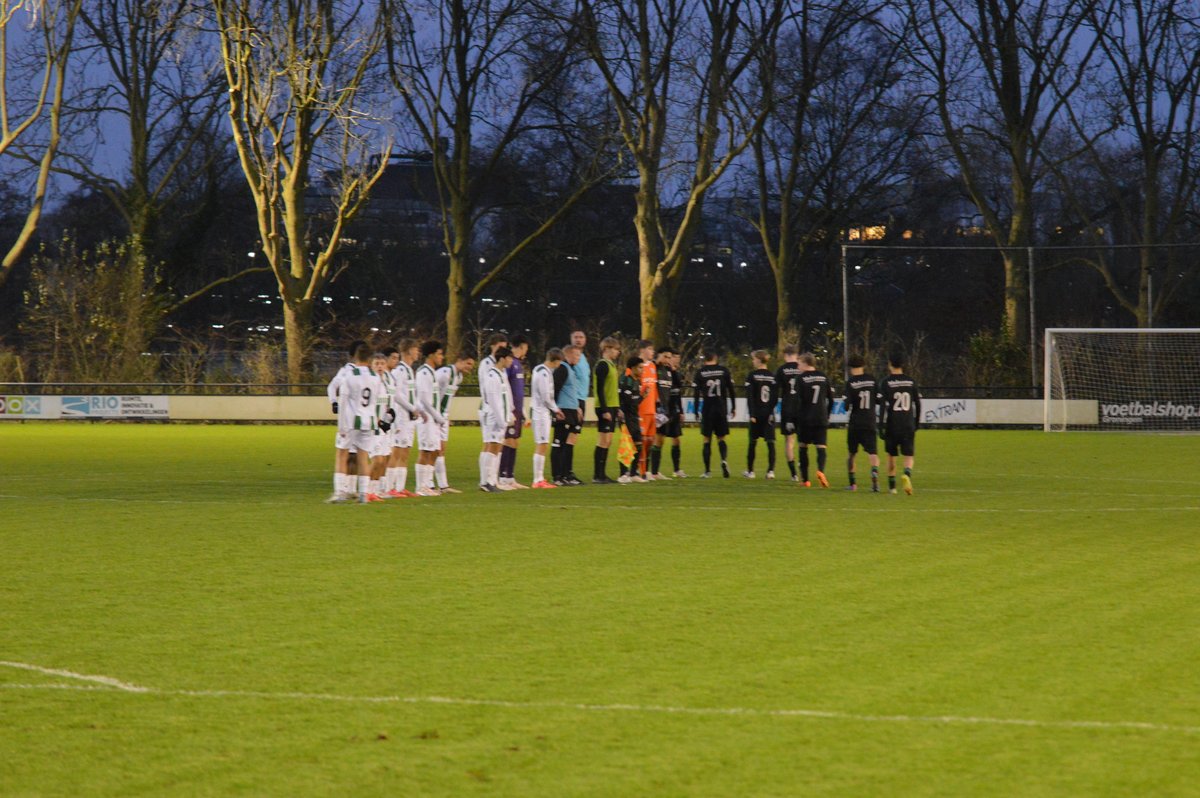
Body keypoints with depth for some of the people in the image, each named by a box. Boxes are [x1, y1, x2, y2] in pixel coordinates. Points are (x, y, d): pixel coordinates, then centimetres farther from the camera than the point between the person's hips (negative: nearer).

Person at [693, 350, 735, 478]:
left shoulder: (700, 372, -1)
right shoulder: (724, 371, 3)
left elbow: (697, 394, -3)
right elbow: (731, 391, 4)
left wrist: (697, 411, 3)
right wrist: (733, 408, 12)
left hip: (707, 409, -1)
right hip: (722, 409, 1)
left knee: (707, 440, 5)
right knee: (721, 438, 11)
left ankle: (707, 471, 2)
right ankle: (724, 460, -17)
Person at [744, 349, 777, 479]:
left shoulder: (752, 376, -6)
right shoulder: (772, 377, 4)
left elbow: (749, 397, -11)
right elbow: (776, 397, 1)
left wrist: (751, 414, -12)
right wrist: (771, 411, 5)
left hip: (756, 414, -2)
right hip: (768, 413, 2)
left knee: (753, 442, 10)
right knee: (770, 443, 0)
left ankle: (750, 471, 17)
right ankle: (771, 470, -11)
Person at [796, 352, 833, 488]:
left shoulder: (801, 379, -5)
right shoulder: (824, 378, 8)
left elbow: (797, 401, -8)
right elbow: (831, 400, 11)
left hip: (805, 420, -2)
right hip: (821, 419, 2)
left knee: (803, 447, 10)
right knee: (821, 446, -2)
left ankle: (805, 479, 11)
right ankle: (820, 470, -30)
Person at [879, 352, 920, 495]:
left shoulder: (887, 382, -4)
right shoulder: (911, 382, 5)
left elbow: (883, 406, -10)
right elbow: (918, 405, 8)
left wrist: (881, 427, -8)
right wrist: (916, 423, 19)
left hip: (892, 425, -1)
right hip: (909, 425, 1)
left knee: (891, 455, 14)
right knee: (908, 456, 1)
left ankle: (892, 486, 19)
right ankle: (907, 475, -29)